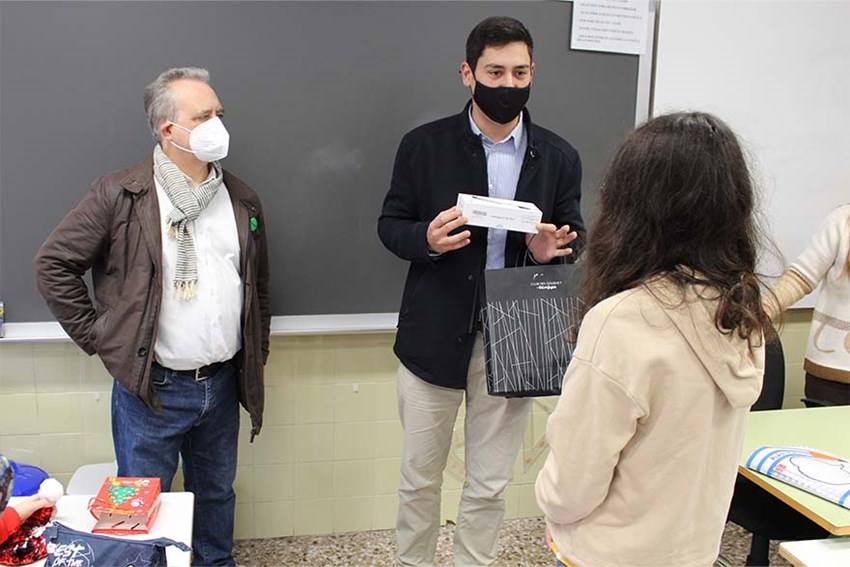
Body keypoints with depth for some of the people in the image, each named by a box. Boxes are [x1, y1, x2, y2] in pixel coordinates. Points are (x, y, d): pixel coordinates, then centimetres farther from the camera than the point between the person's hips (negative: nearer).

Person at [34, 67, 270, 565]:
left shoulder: (243, 200, 4)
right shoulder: (119, 196, -10)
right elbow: (54, 263, -6)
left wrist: (257, 358, 11)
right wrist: (99, 339, -6)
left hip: (222, 384, 4)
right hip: (151, 388, -4)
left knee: (218, 493, 22)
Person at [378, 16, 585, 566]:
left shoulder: (559, 156, 1)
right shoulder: (424, 145, -3)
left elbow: (575, 237, 8)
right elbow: (390, 225, 2)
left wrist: (551, 250, -16)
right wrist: (426, 238, -20)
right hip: (435, 336, 0)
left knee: (490, 485, 13)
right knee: (420, 476, 15)